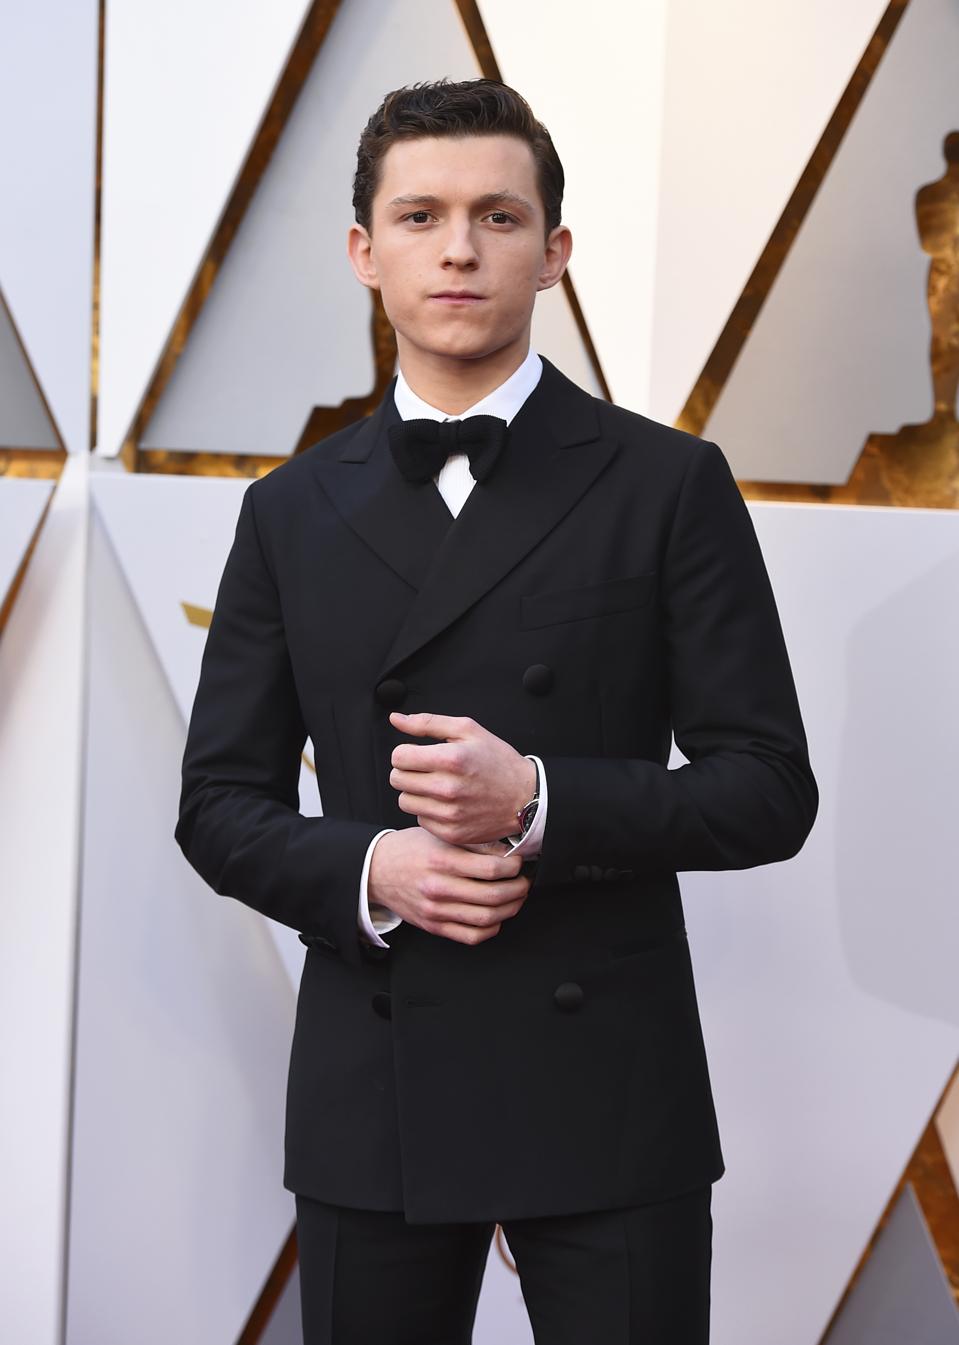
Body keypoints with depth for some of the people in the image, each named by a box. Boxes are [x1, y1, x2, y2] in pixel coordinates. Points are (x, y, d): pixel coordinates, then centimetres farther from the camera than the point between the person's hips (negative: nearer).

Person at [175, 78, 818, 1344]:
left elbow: (769, 789, -3)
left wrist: (541, 802, -18)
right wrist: (366, 870, -12)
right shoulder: (292, 513, 8)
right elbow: (221, 801, 9)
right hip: (371, 1095, 3)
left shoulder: (667, 487, -1)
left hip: (606, 1087, -2)